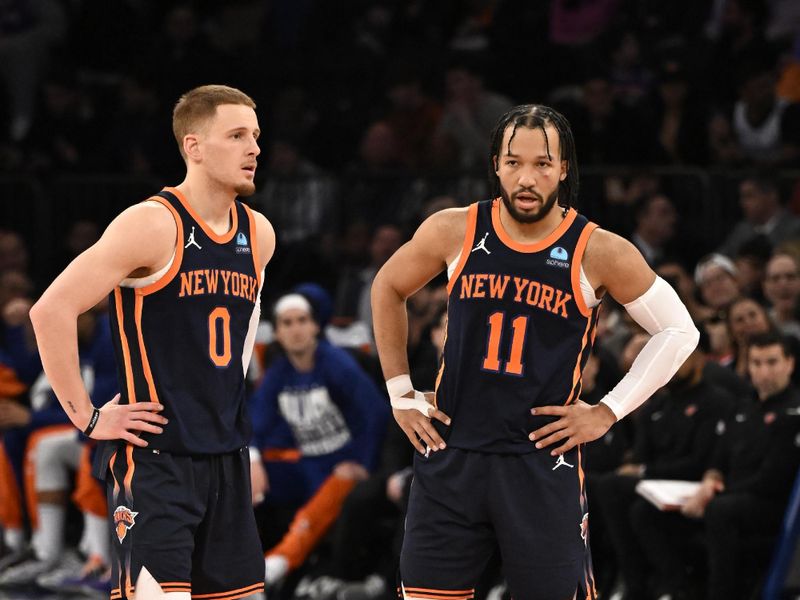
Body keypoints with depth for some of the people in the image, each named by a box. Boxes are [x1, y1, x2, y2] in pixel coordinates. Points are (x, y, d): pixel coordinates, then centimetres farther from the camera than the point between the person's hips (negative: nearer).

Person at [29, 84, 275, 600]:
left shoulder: (259, 235, 8)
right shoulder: (153, 225, -14)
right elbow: (51, 311, -17)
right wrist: (87, 418, -14)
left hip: (227, 456, 8)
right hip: (154, 456, -7)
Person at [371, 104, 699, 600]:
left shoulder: (597, 252, -7)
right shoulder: (455, 233, -1)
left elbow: (679, 331, 2)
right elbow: (388, 288, 17)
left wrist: (607, 413, -3)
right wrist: (401, 392, 13)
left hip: (544, 464, -2)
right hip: (450, 457, 2)